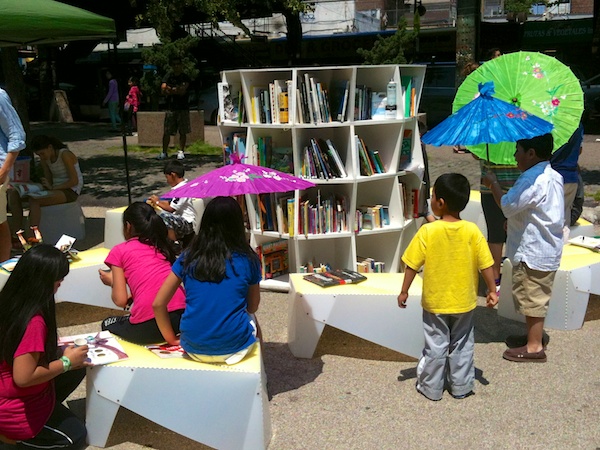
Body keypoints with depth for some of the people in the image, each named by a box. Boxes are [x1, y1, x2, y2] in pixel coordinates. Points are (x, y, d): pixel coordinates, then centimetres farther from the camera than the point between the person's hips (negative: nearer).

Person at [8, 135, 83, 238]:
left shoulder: (65, 154, -14)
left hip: (71, 191, -8)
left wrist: (52, 188, -22)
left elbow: (74, 181, -17)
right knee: (14, 193, -9)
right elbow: (49, 181, 11)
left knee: (34, 200, -32)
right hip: (56, 189, 8)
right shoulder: (44, 159, 8)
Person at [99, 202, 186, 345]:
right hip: (180, 317, 4)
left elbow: (120, 300, 4)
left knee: (107, 324, 30)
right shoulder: (161, 246, 20)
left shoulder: (119, 251, 7)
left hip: (148, 328, -4)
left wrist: (111, 281, 23)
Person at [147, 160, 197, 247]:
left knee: (165, 217, -33)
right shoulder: (178, 187, 12)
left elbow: (171, 209, -18)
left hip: (187, 223, -11)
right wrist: (157, 200, 10)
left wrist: (157, 202, -5)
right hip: (179, 219, 11)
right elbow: (170, 202, 20)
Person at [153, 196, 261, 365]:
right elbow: (252, 307, 8)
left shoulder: (188, 257, 0)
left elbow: (158, 304, 1)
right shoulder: (248, 259, -4)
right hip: (233, 348, -2)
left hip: (193, 349, 3)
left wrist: (172, 339, 12)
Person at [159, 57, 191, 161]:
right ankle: (164, 152, 6)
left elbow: (182, 91, -10)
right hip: (170, 107, 1)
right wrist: (176, 90, -12)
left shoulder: (185, 78, 4)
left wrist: (170, 89, -7)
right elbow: (163, 89, -3)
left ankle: (181, 152, 8)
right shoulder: (168, 76, 10)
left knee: (183, 132, 0)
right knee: (166, 132, -1)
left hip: (183, 108, -1)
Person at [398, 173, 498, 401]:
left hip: (435, 302, -2)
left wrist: (404, 291, 0)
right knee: (461, 346, 19)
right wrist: (492, 290, 7)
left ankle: (431, 388, 24)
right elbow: (485, 264, -7)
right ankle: (461, 387, 29)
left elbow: (412, 265, -12)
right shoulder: (472, 231, -12)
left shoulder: (427, 231, -18)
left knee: (435, 346, 13)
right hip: (463, 302, 2)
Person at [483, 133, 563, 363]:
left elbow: (507, 205, -25)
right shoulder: (553, 175, 10)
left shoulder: (532, 179, -23)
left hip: (532, 251, -10)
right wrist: (515, 221, 11)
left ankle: (534, 347, 10)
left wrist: (493, 184, -12)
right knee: (537, 296, 21)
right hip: (547, 248, 10)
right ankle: (534, 335, 35)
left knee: (531, 297, 0)